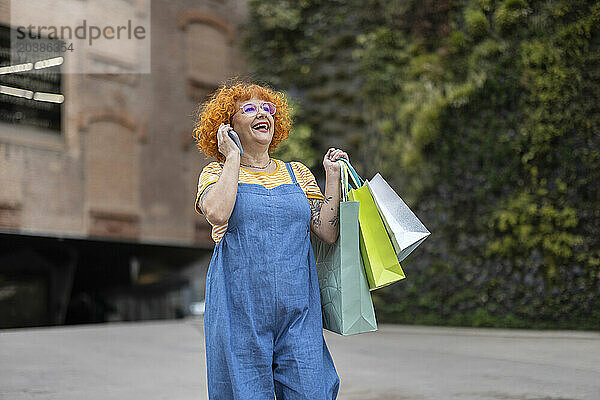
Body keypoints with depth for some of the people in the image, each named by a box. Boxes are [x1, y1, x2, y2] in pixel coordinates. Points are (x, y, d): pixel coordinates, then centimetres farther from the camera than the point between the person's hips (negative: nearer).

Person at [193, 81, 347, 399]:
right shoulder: (217, 173, 7)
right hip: (241, 310, -3)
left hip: (297, 311, 3)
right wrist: (233, 158, -6)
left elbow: (328, 233, 6)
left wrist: (332, 175, 5)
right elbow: (217, 213, -17)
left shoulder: (297, 174, 16)